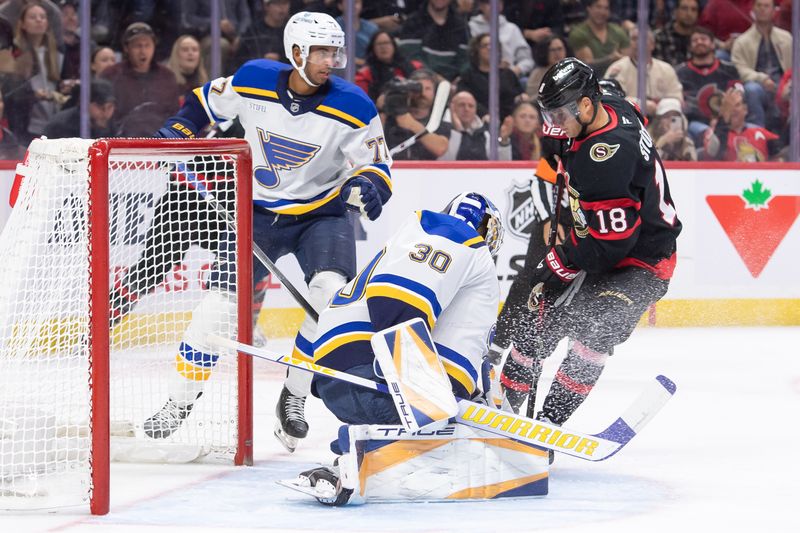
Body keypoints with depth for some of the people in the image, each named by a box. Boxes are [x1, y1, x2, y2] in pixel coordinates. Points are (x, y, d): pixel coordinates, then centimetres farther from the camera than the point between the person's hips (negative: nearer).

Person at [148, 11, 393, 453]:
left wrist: (365, 185, -31)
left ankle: (294, 399, -8)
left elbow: (376, 166, -10)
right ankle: (182, 400, 12)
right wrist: (175, 133, -6)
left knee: (331, 293, -26)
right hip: (259, 212, 1)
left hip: (322, 214, -1)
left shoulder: (352, 107, -17)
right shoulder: (251, 82, -13)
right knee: (219, 300, -8)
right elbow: (204, 103, 8)